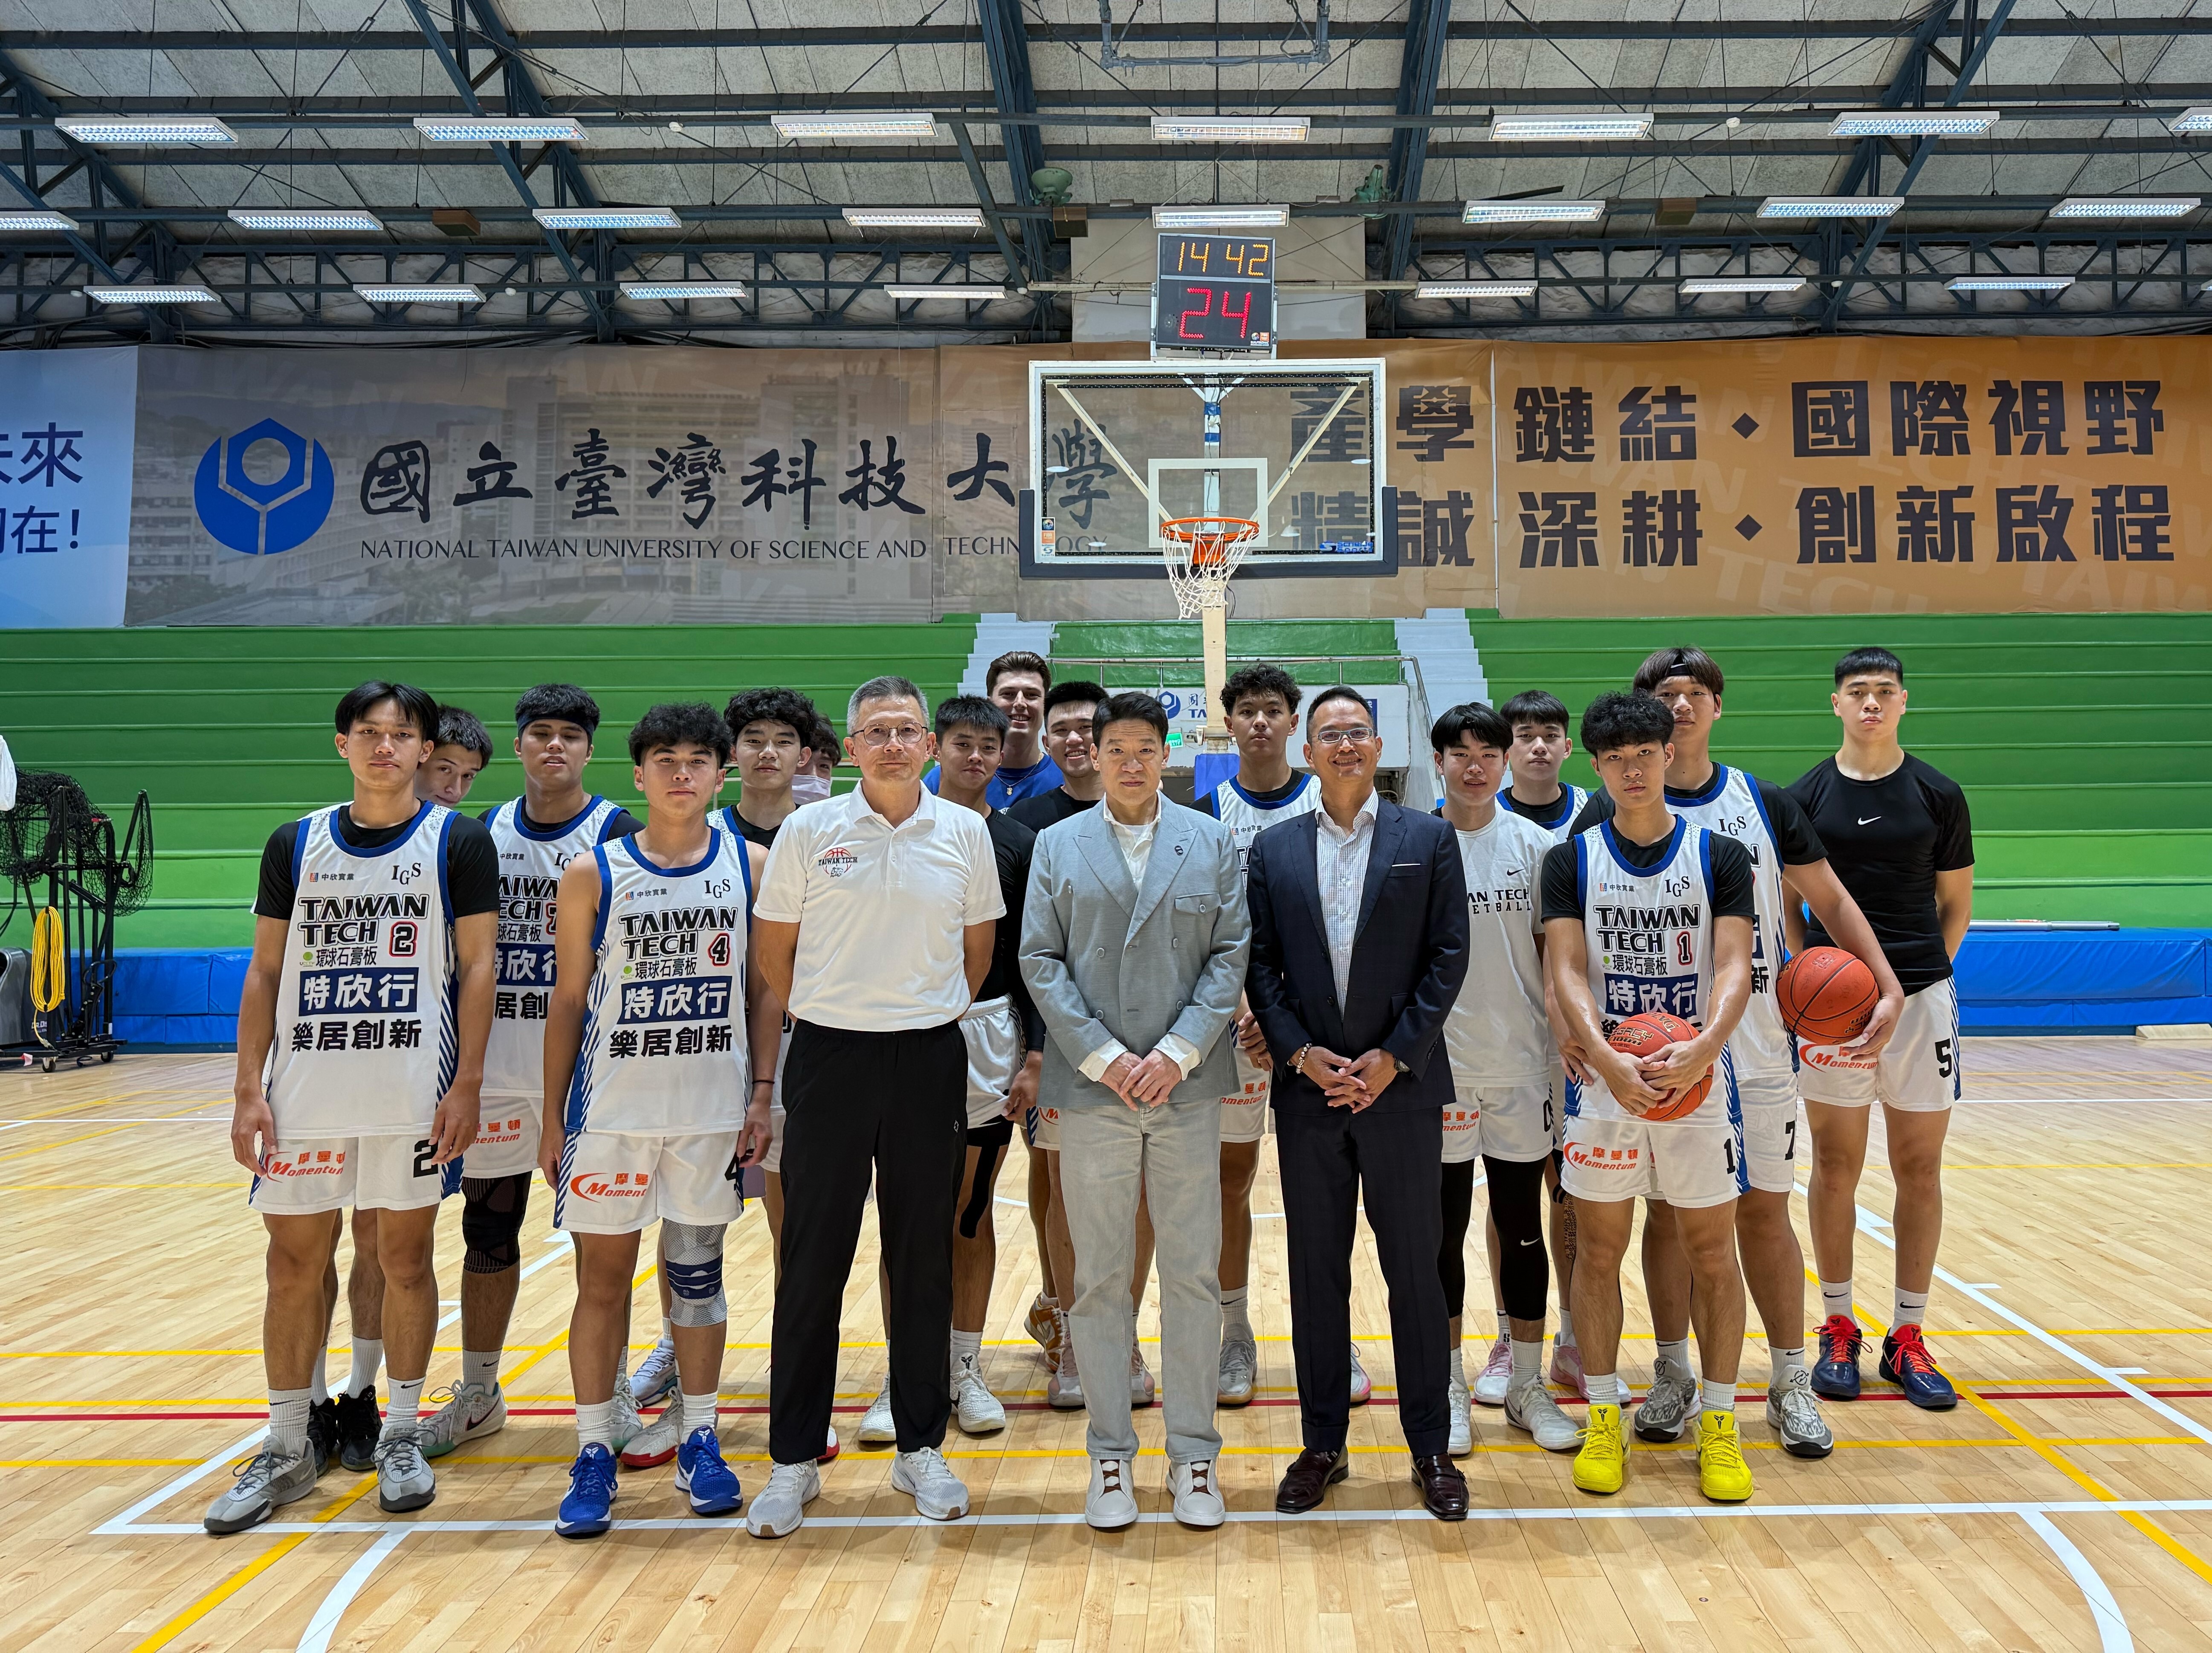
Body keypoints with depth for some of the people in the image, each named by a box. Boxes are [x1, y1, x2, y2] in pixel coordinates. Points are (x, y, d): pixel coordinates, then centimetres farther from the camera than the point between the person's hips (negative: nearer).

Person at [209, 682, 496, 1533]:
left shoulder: (459, 841, -1)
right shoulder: (295, 844, 7)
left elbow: (477, 969, -3)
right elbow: (265, 973, 8)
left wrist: (467, 1086, -10)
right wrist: (248, 1091, 1)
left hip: (414, 1095, -2)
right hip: (303, 1092, 3)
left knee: (404, 1258, 7)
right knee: (295, 1263, 8)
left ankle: (402, 1437, 23)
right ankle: (288, 1448, 24)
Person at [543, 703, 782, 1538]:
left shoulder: (751, 865, 2)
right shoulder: (593, 874, -1)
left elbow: (766, 989, 5)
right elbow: (568, 1001, 3)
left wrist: (761, 1095, -1)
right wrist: (552, 1117, 2)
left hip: (712, 1109, 1)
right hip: (611, 1109, -1)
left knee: (698, 1276, 11)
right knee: (602, 1281, 5)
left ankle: (700, 1443, 25)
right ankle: (594, 1455, 18)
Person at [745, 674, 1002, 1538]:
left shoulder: (965, 833, 2)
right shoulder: (808, 832, -2)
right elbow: (775, 951, 6)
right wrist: (834, 1017, 9)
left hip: (930, 1062, 1)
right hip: (830, 1057, -1)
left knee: (925, 1258, 10)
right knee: (812, 1261, 4)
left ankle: (921, 1447, 24)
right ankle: (795, 1459, 18)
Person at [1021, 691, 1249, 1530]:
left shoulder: (1212, 843, 7)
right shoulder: (1057, 847, 7)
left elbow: (1231, 955, 1)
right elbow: (1041, 960, 1)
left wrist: (1176, 1053, -9)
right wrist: (1101, 1056, -9)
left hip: (1186, 1089, 0)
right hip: (1092, 1091, 0)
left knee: (1193, 1275, 5)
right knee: (1099, 1279, 6)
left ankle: (1194, 1455, 19)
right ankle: (1110, 1454, 20)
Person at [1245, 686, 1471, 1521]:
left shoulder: (1428, 839, 2)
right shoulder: (1273, 850, 7)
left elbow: (1449, 956, -3)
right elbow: (1259, 965, 4)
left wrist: (1393, 1056, -10)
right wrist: (1299, 1053, -9)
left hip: (1401, 1086, -1)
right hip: (1307, 1090, 2)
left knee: (1415, 1269, 6)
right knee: (1316, 1271, 9)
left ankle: (1431, 1448, 21)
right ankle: (1322, 1445, 23)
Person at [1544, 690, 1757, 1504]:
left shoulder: (1719, 856, 2)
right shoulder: (1571, 860, 2)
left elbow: (1733, 969, -7)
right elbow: (1567, 971, -7)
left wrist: (1702, 1048, -26)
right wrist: (1605, 1057, -23)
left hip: (1699, 1079, 0)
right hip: (1602, 1080, 0)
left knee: (1712, 1253, 7)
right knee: (1598, 1252, 6)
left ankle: (1718, 1423, 22)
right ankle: (1604, 1419, 21)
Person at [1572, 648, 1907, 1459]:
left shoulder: (1766, 804, 4)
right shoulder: (1609, 814, -2)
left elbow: (1831, 902, 9)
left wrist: (1888, 987, -3)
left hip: (1756, 1048, 1)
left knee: (1764, 1210, 8)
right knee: (1667, 1212, 8)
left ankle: (1791, 1383, 22)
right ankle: (1673, 1378, 23)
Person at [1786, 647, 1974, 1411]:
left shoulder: (1938, 795, 4)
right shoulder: (1804, 796, 2)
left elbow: (1956, 902, 9)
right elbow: (1786, 901, 5)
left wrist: (1922, 975, -2)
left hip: (1921, 998, 1)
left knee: (1919, 1171, 6)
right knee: (1836, 1169, 6)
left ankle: (1907, 1337, 19)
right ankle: (1838, 1331, 19)